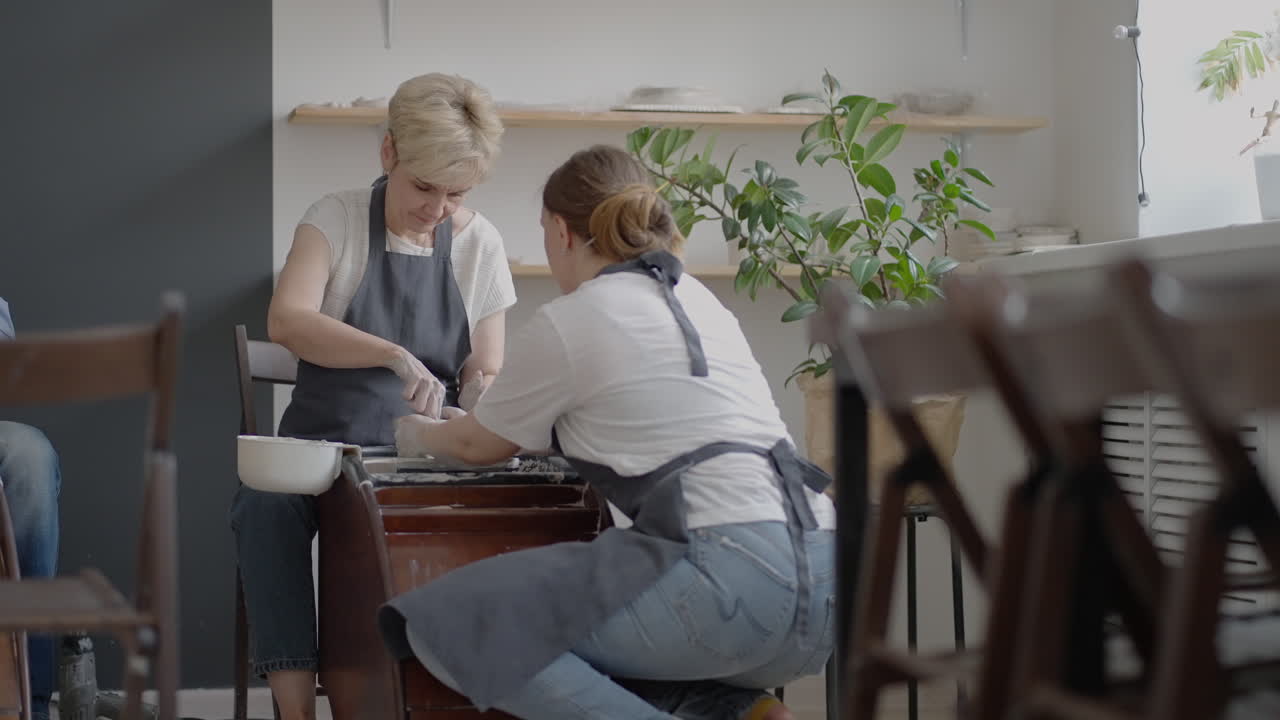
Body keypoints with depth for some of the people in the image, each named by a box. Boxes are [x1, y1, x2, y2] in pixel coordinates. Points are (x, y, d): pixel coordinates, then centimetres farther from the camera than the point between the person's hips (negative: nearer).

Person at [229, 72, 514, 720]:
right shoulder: (336, 219, -1)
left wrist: (482, 389, -15)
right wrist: (397, 357, -34)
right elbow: (287, 321, -20)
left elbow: (484, 370, 11)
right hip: (326, 442, -1)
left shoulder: (480, 242, 8)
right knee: (266, 503, -35)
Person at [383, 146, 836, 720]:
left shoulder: (570, 321, -1)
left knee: (447, 625, -6)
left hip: (730, 574, -9)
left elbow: (478, 445, 15)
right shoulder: (696, 299, 21)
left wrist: (415, 434, 39)